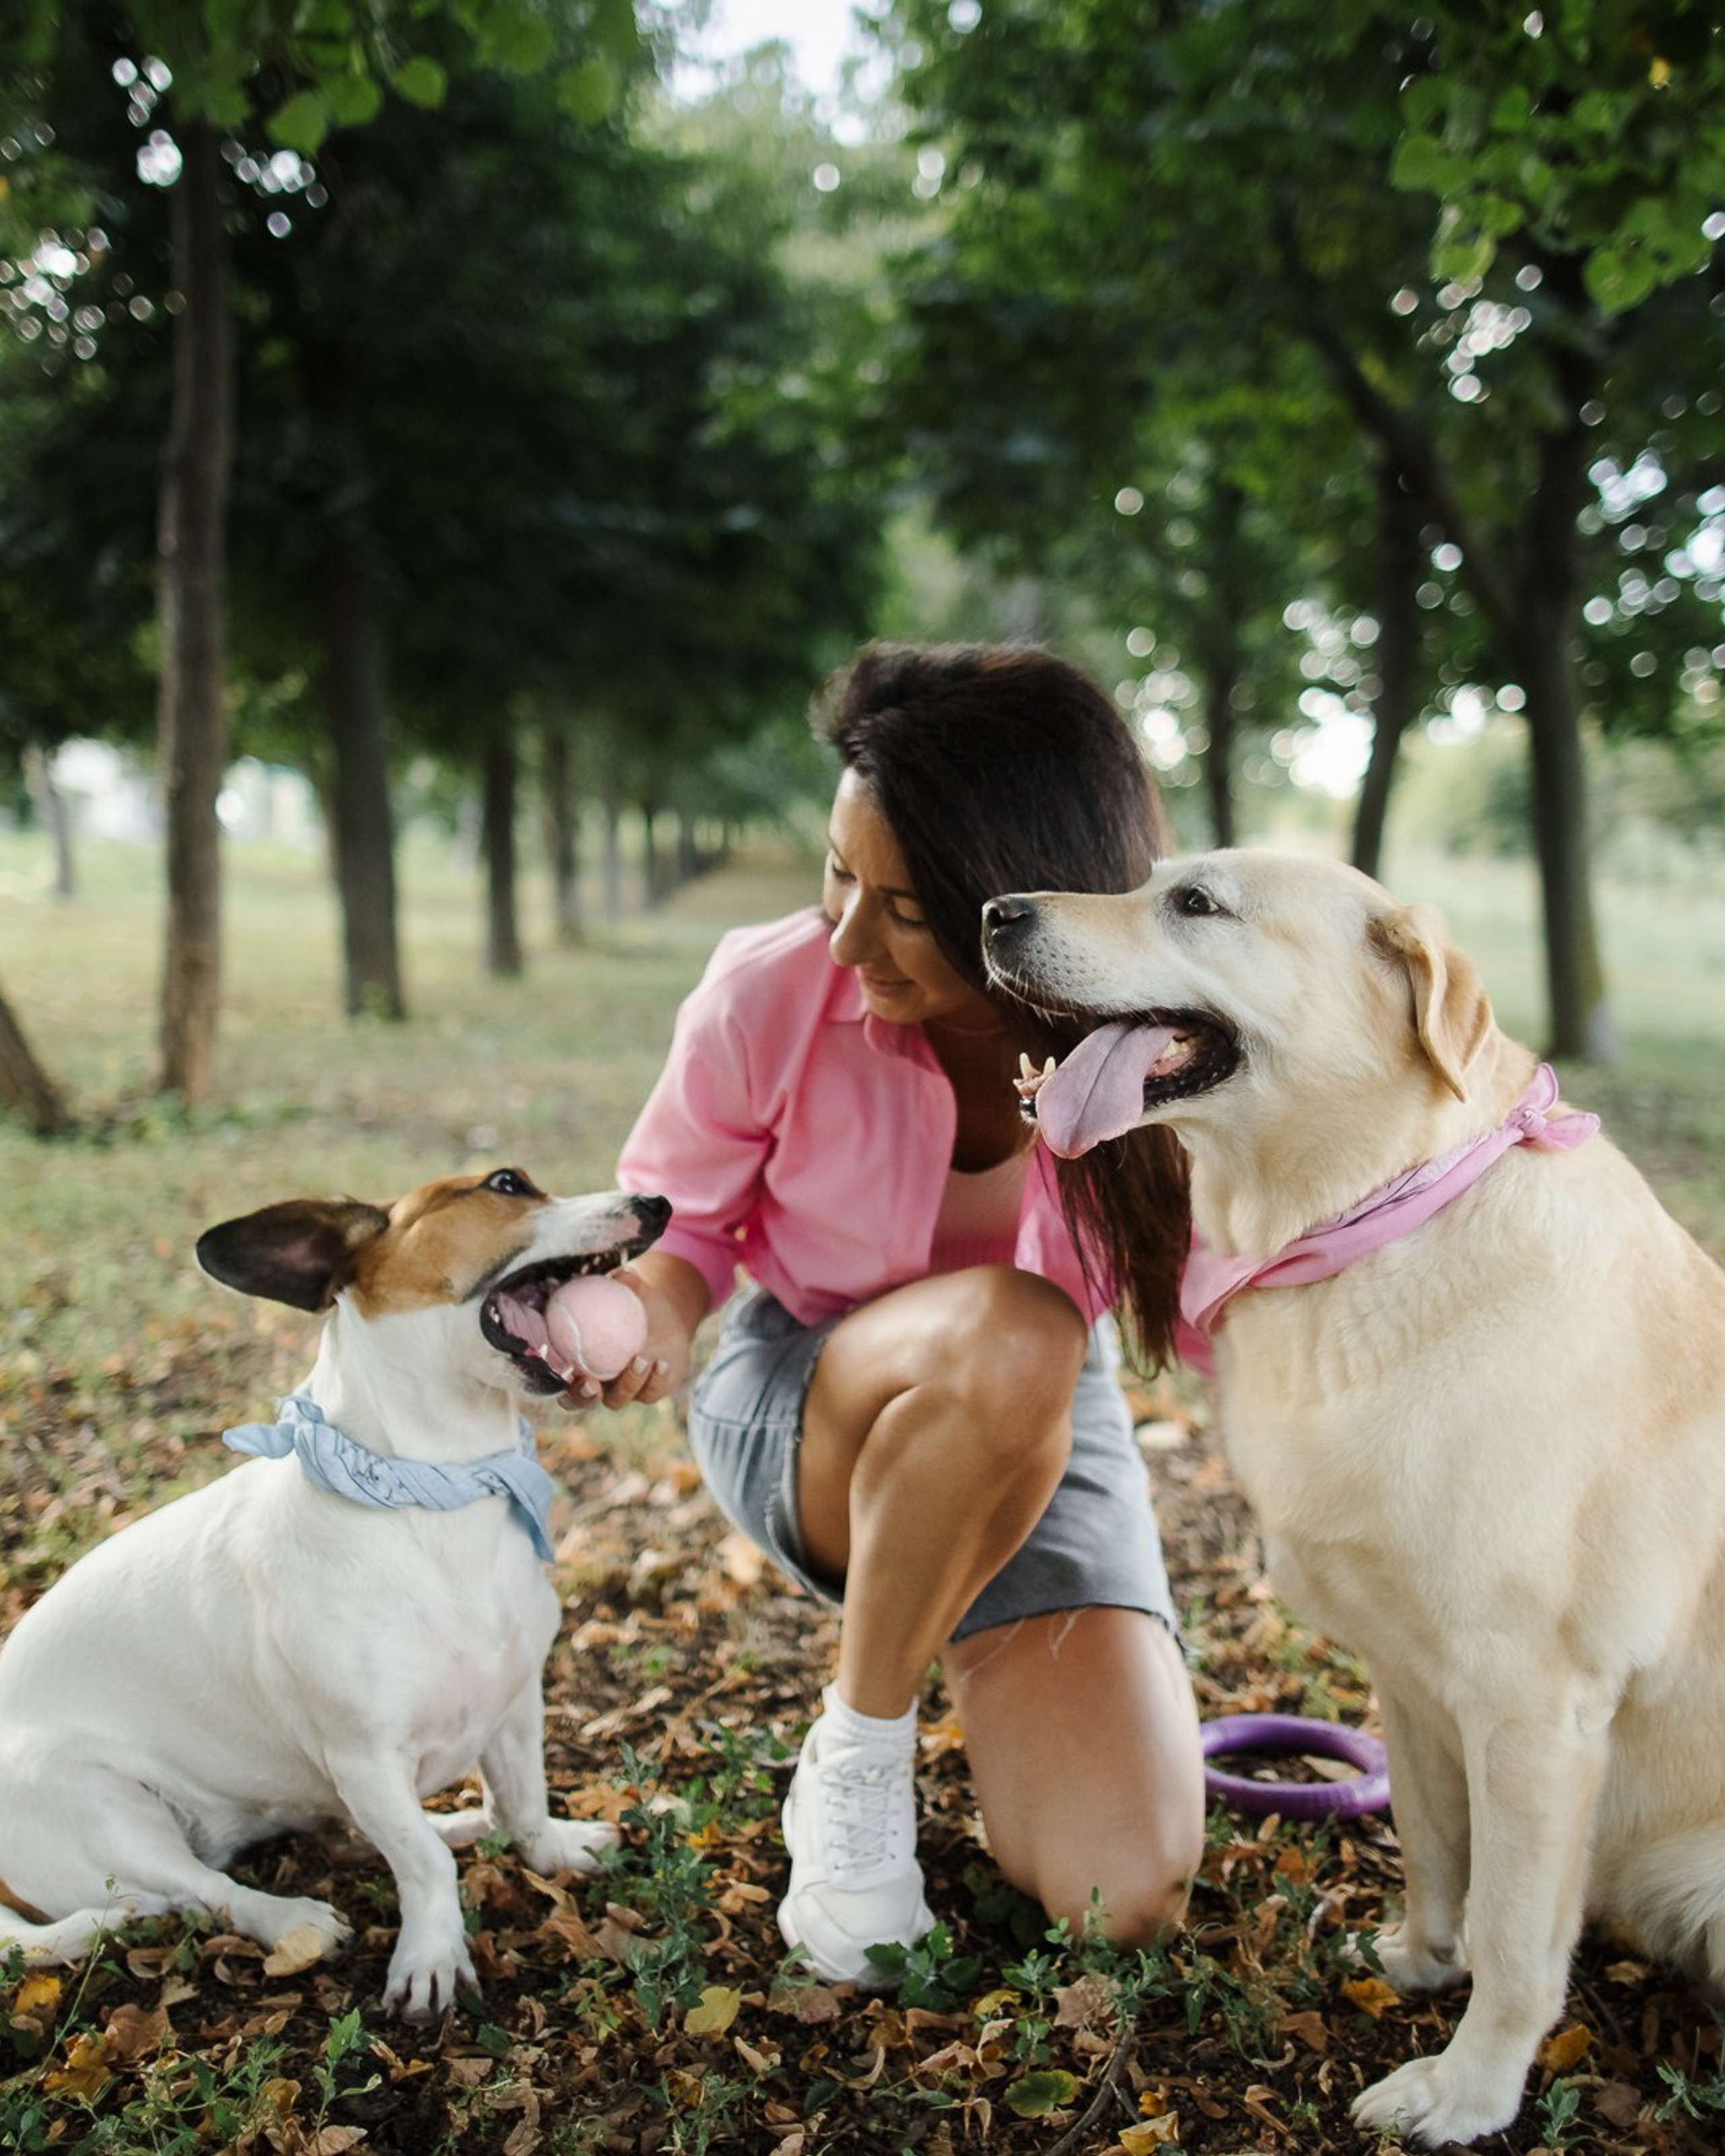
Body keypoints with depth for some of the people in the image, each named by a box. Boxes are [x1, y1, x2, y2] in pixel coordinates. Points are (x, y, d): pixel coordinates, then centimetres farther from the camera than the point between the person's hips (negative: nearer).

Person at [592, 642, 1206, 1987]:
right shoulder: (769, 994, -22)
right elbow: (678, 1212, -4)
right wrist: (656, 1306, -28)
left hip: (1042, 1426, 2)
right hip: (799, 1406, -1)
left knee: (1127, 1898, -14)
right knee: (1006, 1334, -41)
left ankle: (959, 1650, 19)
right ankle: (857, 1752, -13)